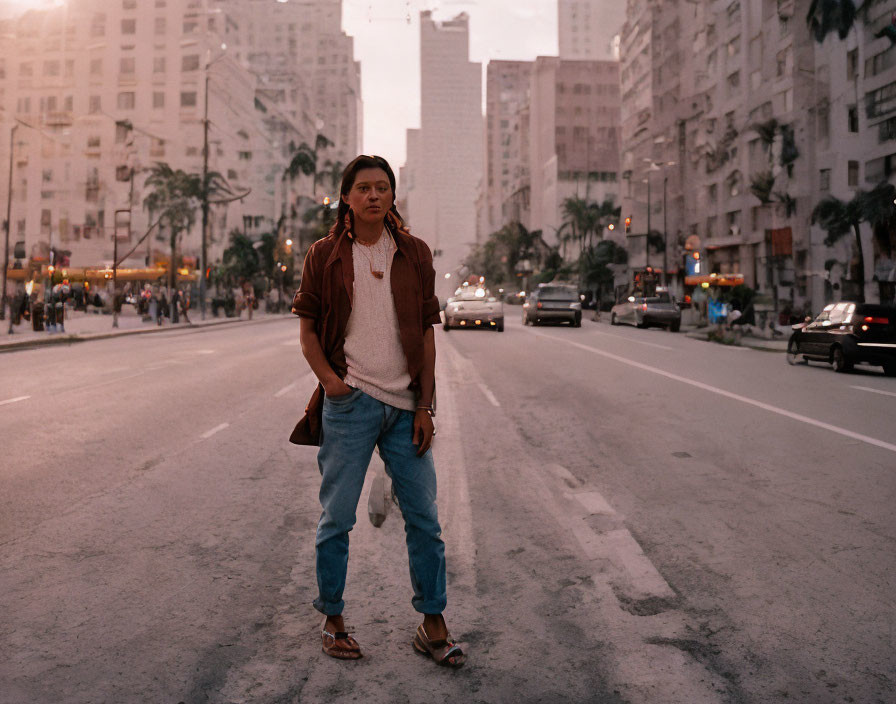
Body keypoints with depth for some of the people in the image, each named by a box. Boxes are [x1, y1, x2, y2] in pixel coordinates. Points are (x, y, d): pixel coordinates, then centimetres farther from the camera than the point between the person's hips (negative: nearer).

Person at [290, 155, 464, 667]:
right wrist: (330, 379, -11)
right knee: (337, 517, 5)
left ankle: (433, 624, 20)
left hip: (405, 405, 2)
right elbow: (307, 328, 6)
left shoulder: (415, 254, 8)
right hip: (349, 401, -2)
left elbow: (426, 333, 8)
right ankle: (333, 619, 22)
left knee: (424, 516, 5)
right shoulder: (325, 255, 4)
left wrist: (425, 405, 2)